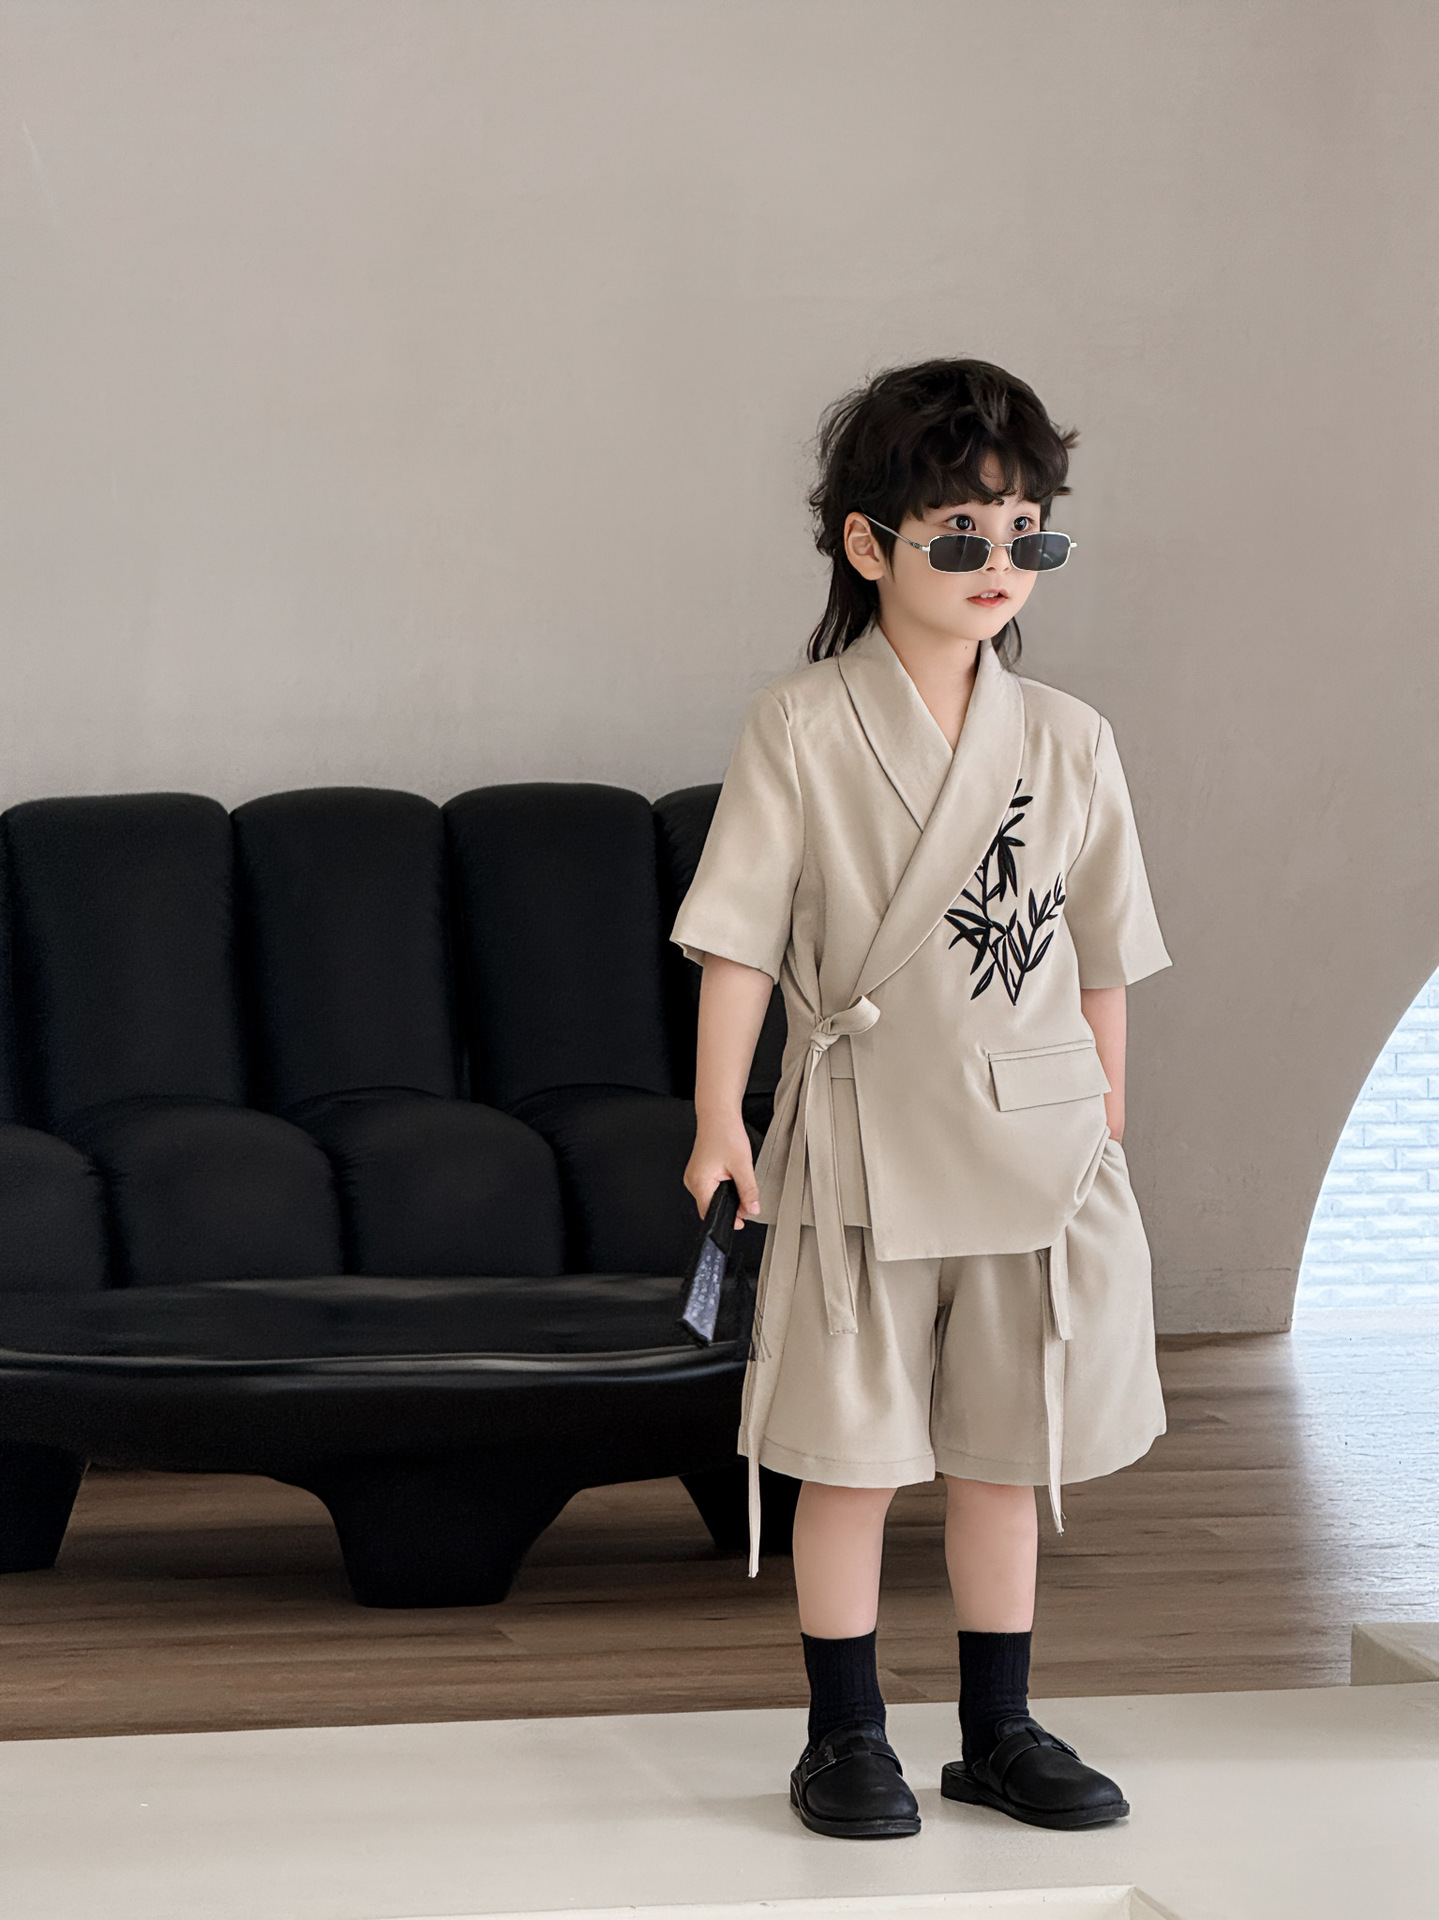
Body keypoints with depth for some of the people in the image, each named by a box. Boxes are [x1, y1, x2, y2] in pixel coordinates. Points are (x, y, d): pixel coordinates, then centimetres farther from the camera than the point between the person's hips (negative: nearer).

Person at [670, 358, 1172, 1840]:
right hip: (861, 1144, -3)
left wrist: (1104, 1124, 10)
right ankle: (844, 1737, 16)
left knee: (1006, 1454, 12)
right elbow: (740, 940, -5)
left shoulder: (1067, 742, 4)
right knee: (853, 1456, 3)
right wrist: (719, 1122, -9)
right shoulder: (799, 731, -5)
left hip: (1036, 1144, 3)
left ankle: (999, 1732, 24)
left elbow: (1103, 957, 11)